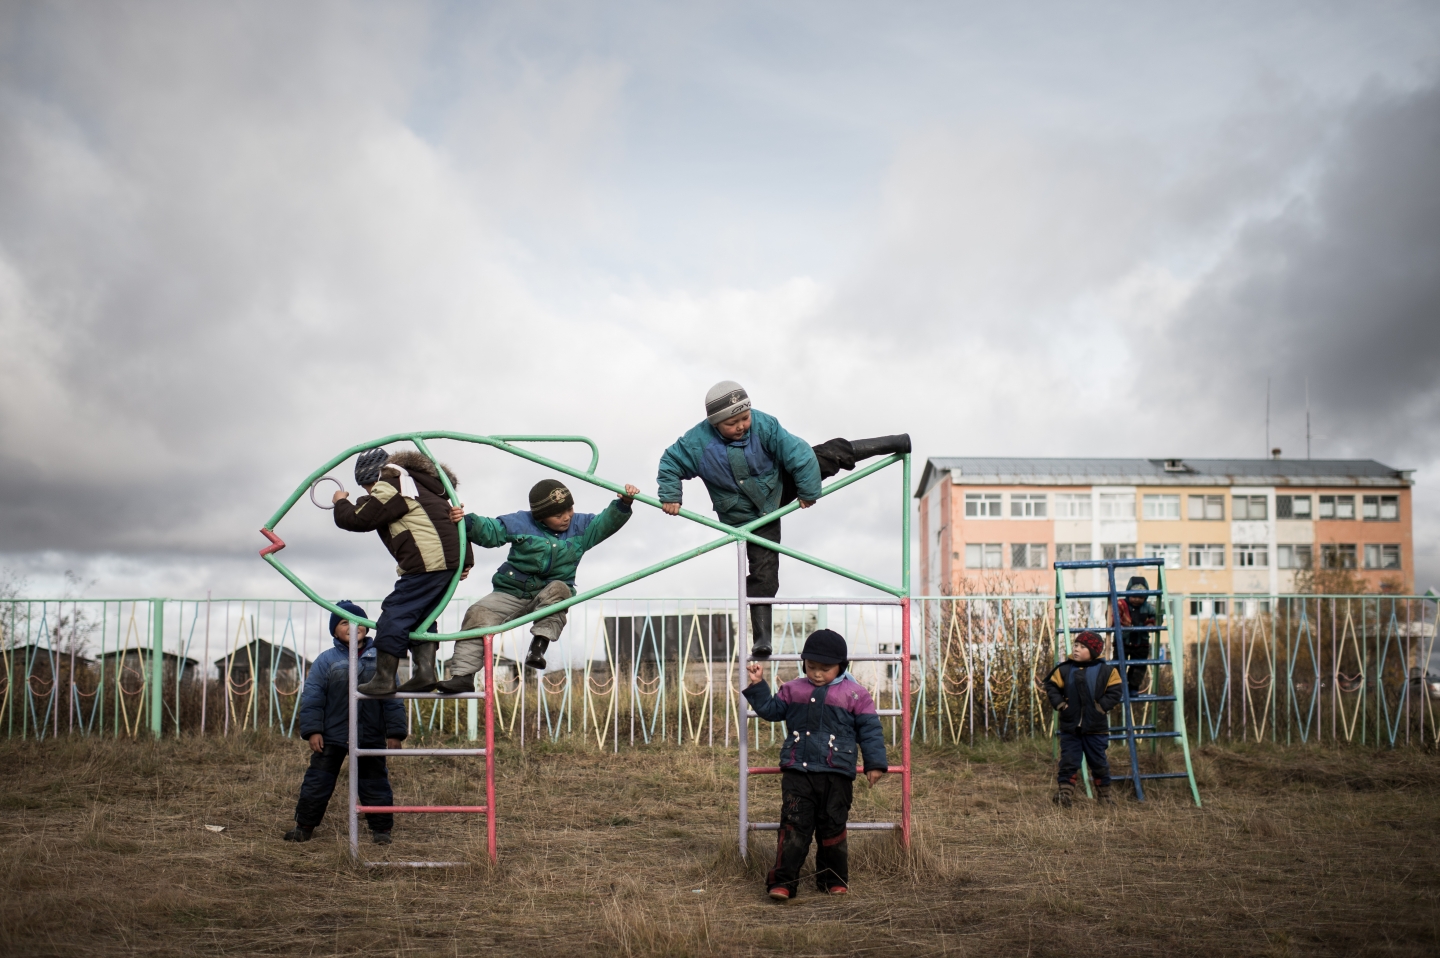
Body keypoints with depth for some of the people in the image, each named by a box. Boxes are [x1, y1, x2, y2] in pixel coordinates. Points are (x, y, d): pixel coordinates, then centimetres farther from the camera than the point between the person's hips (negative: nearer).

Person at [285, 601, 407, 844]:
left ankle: (380, 828, 19)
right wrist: (312, 730, -10)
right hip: (331, 735, -1)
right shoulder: (327, 660, 0)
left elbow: (392, 697, 4)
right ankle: (304, 826, 15)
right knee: (317, 781, 3)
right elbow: (312, 696, -3)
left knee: (375, 783, 8)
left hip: (370, 737, 1)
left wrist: (395, 732, 0)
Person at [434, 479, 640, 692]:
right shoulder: (520, 523, -3)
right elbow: (488, 532, -4)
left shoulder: (581, 527, 4)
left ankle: (540, 643, -38)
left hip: (550, 594, 0)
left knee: (558, 589, -36)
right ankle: (463, 675, -19)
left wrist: (624, 503, -17)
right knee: (478, 615, -19)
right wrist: (467, 521, -22)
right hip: (512, 593, 0)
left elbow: (607, 522, 0)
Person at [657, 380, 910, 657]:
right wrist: (670, 496, -18)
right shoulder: (697, 442, -25)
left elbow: (799, 454, -21)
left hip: (780, 488, 1)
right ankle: (762, 637, 1)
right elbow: (670, 463, -8)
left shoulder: (764, 425, -27)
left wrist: (809, 492, -15)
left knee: (834, 454, -3)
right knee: (762, 572, -7)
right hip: (751, 516, -1)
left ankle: (899, 443, 16)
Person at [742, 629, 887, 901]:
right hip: (797, 773, 1)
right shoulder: (793, 690, 9)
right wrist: (757, 686, 7)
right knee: (793, 827, -5)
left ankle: (834, 880, 22)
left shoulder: (855, 694, 1)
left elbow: (870, 730, 3)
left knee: (832, 828, 8)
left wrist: (875, 763, -2)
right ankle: (783, 881, -5)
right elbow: (770, 709, 19)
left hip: (836, 775, -1)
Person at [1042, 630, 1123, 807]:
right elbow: (1051, 686, 3)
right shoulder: (1064, 669, -1)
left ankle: (1103, 794, 23)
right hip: (1070, 727, 1)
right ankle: (1065, 793, 2)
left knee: (1099, 762, 10)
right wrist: (1059, 703, -10)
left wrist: (1101, 706, -16)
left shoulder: (1106, 671, -5)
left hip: (1095, 728, -1)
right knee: (1068, 761, 0)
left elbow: (1114, 693, -5)